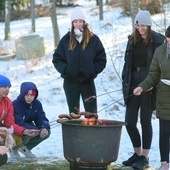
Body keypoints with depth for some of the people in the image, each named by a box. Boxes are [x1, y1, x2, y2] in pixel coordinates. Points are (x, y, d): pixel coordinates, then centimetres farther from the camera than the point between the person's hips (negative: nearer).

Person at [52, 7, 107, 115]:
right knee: (73, 113, 10)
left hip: (88, 82, -1)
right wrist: (65, 70, -9)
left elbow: (101, 59, 2)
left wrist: (93, 71, -9)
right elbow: (57, 59, 5)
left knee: (91, 114, -1)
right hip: (70, 82, 1)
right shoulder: (66, 40, 1)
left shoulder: (93, 39, -1)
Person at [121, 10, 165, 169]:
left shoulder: (158, 41, -7)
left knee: (145, 121, 3)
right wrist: (125, 80, 6)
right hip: (133, 83, 5)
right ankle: (137, 153, 22)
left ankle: (145, 157, 13)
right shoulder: (132, 40, 9)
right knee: (129, 122, 4)